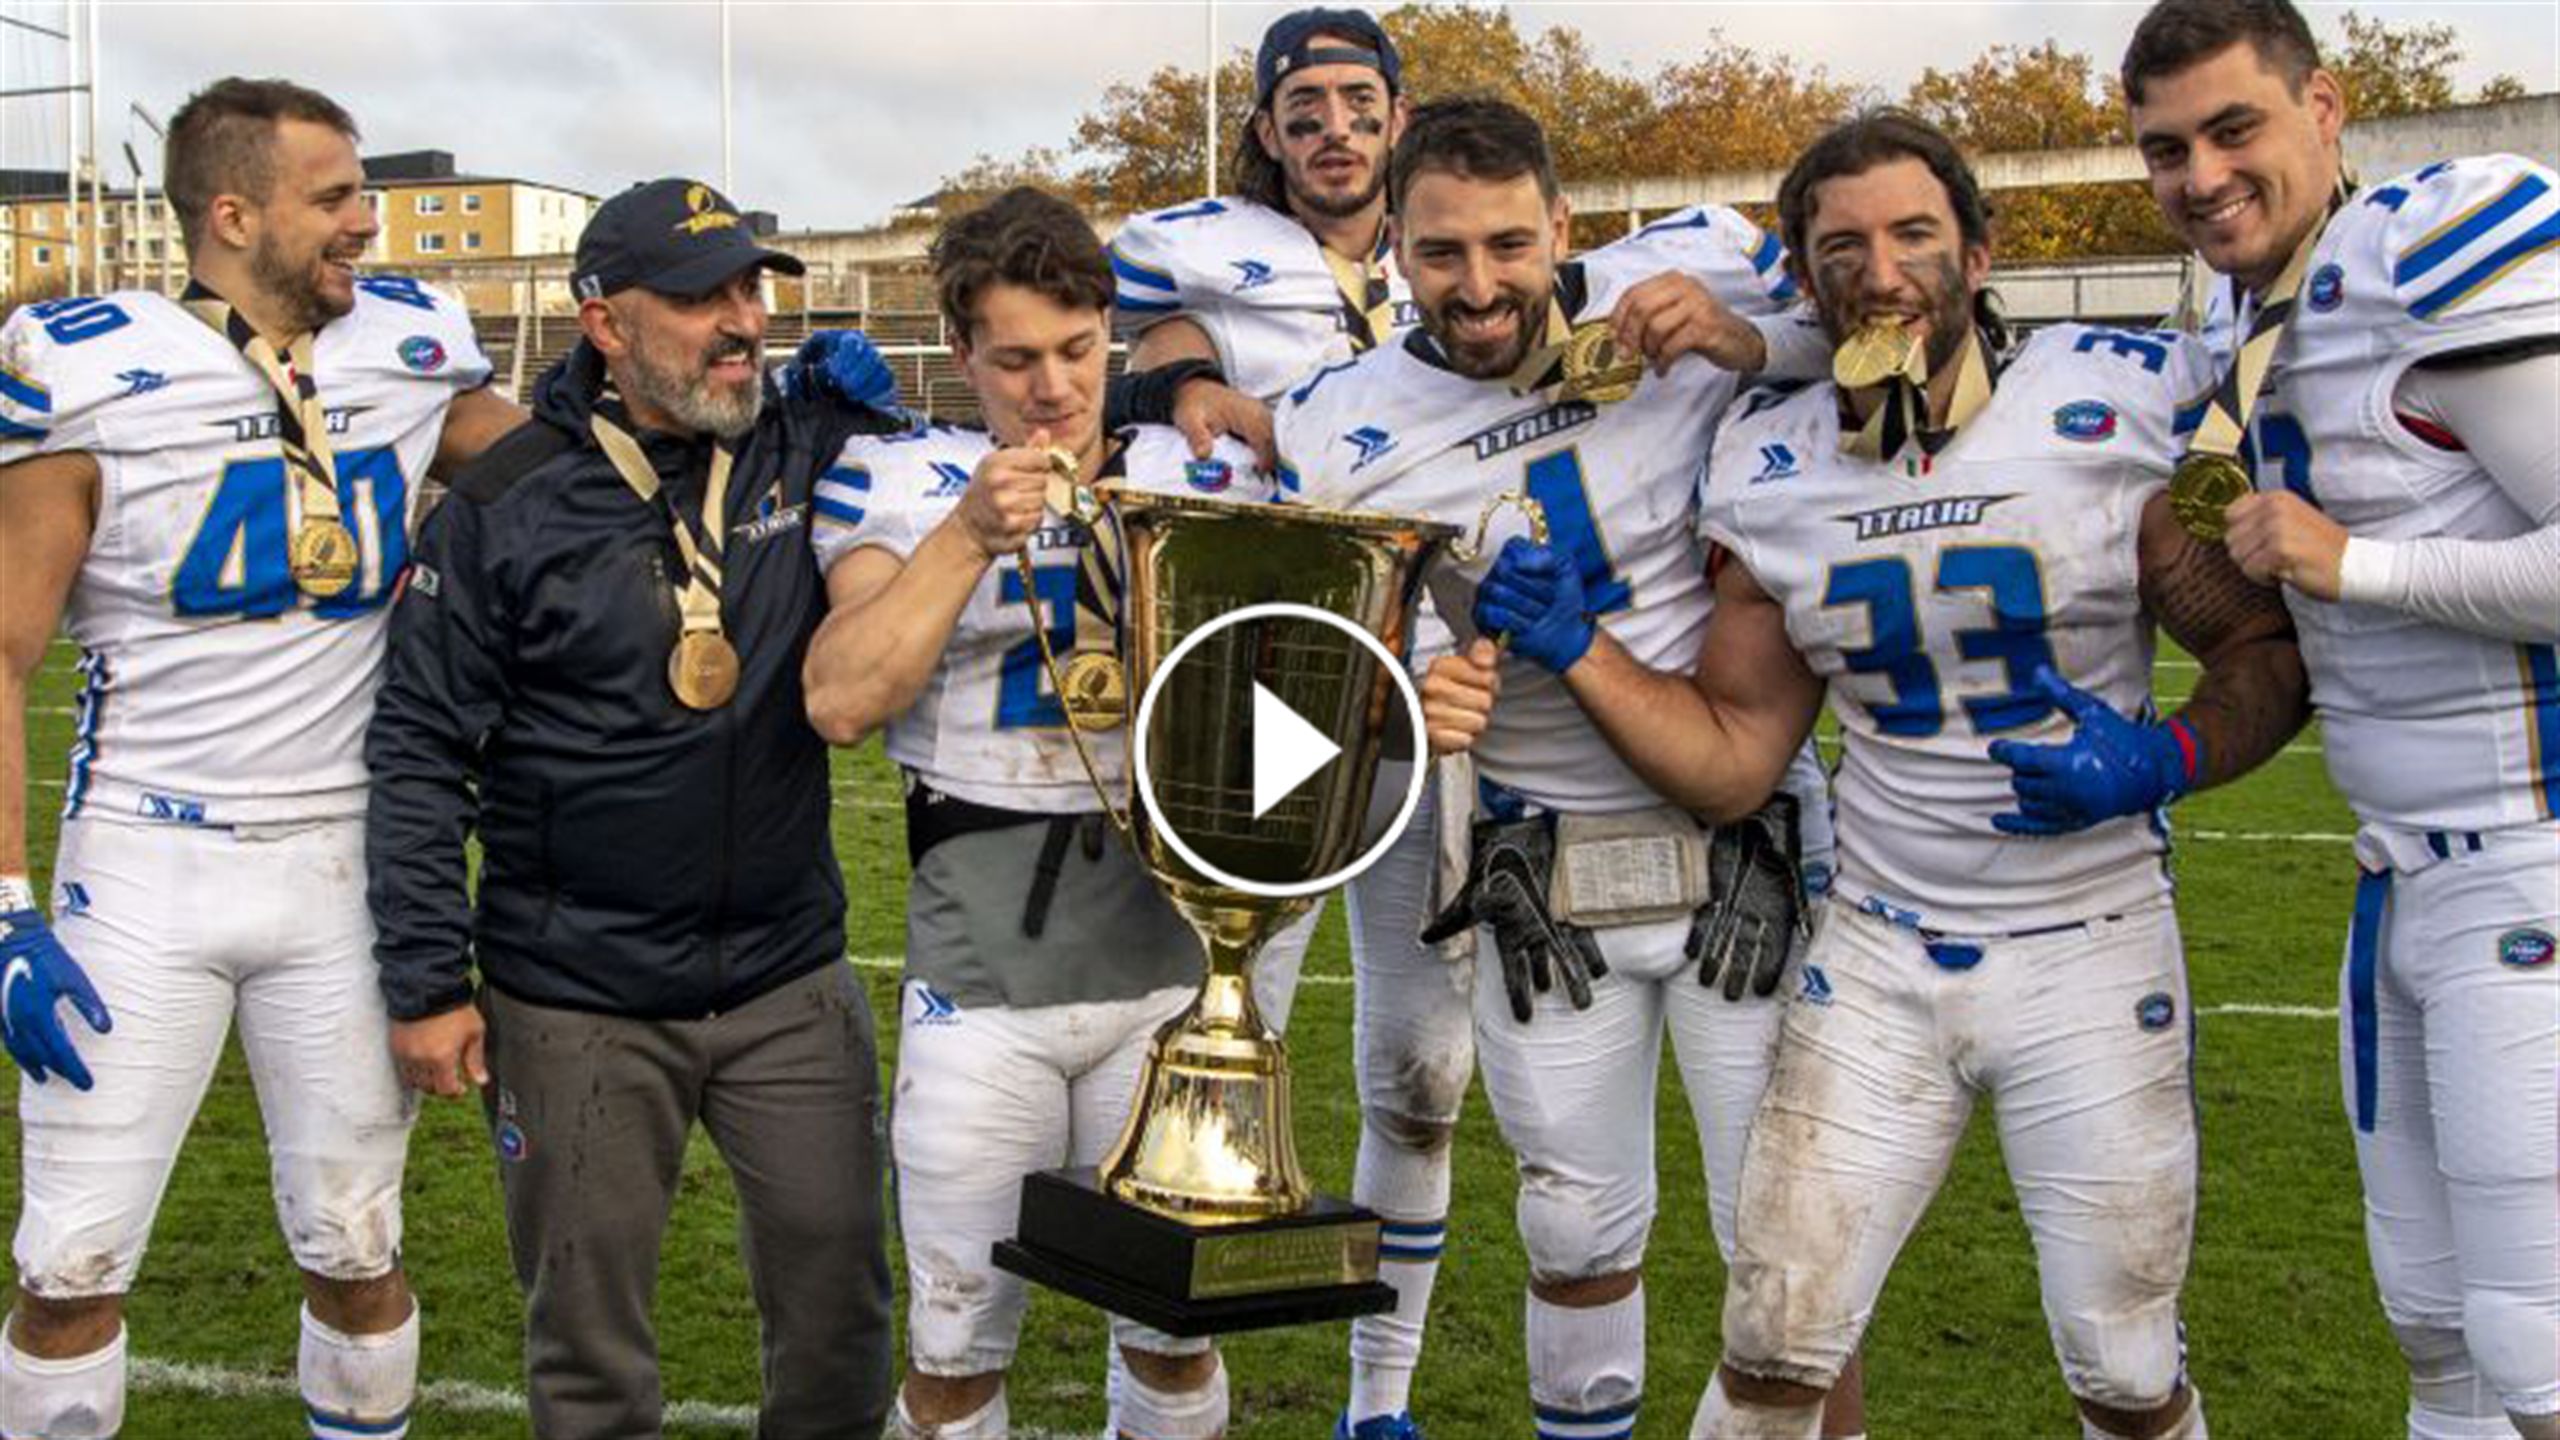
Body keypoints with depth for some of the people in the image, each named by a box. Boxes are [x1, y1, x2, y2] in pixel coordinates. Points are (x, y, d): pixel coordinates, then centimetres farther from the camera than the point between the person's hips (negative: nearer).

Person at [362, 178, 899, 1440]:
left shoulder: (811, 450, -1)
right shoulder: (505, 507, -7)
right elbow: (420, 751, -4)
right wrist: (426, 982, -6)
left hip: (789, 976, 2)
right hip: (577, 1002, -2)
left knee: (838, 1289, 9)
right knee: (588, 1332, 9)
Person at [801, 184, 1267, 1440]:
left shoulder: (1204, 482, 6)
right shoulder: (907, 485, 0)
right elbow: (840, 703, -13)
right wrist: (971, 534, -19)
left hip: (1170, 961, 2)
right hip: (979, 974, -1)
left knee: (1175, 1327, 12)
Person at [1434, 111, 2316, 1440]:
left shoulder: (2116, 412, -12)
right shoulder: (1773, 479, -1)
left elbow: (2270, 652, -2)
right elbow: (1731, 762, 3)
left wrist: (2166, 758, -20)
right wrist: (1574, 647, -9)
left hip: (2088, 952, -2)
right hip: (1876, 952, 2)